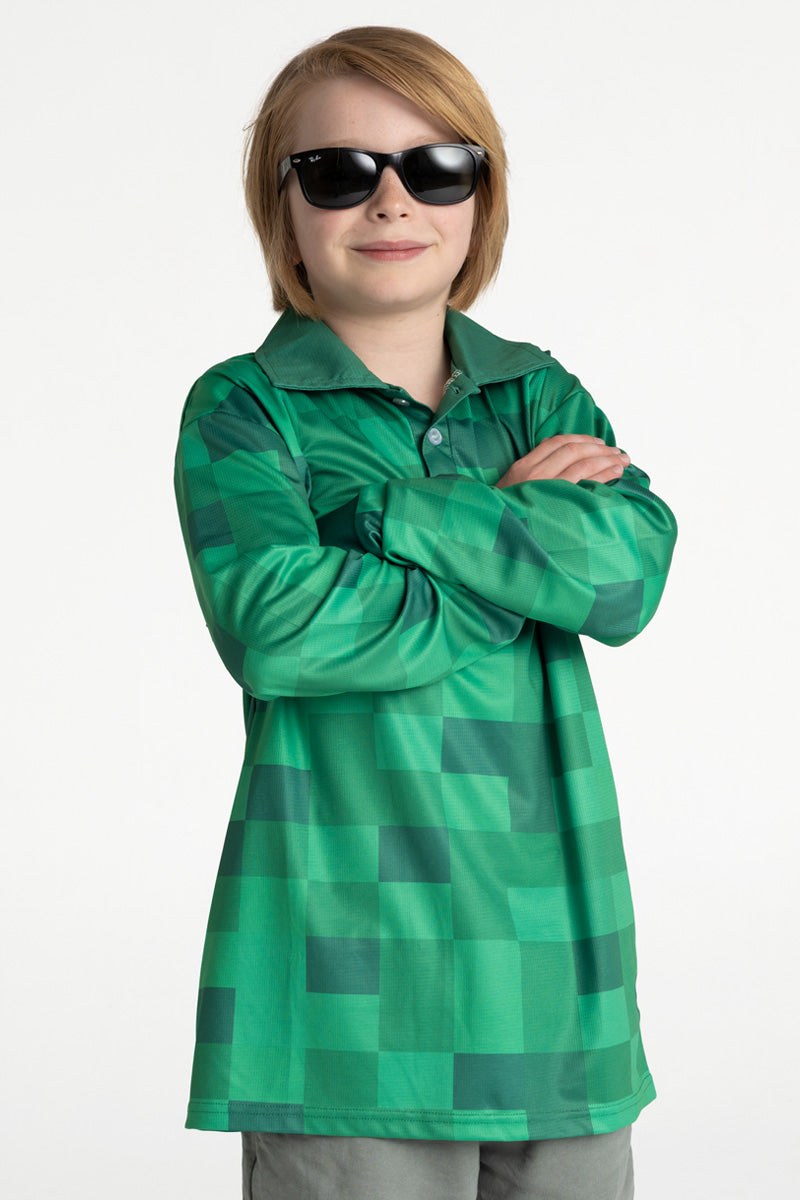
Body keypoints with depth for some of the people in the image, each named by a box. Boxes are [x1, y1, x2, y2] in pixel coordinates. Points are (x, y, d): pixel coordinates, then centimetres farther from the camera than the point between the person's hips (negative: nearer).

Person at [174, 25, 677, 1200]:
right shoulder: (244, 411, -1)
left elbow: (629, 575, -7)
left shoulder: (544, 396, 12)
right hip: (352, 945, -4)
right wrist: (530, 550, -10)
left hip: (554, 959, 4)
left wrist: (390, 502, -12)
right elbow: (275, 626, -19)